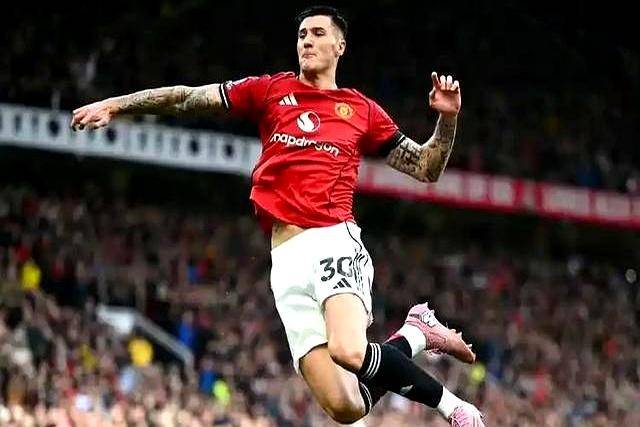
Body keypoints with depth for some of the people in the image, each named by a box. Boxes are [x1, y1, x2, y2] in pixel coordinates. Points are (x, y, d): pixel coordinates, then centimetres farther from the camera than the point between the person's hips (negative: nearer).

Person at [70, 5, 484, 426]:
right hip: (287, 260, 2)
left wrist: (447, 118, 5)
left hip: (335, 243, -2)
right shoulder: (272, 90, 16)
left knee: (348, 351, -34)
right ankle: (415, 336, 15)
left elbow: (426, 168, 20)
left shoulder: (363, 111, 15)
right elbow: (187, 98, 17)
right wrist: (116, 104, 13)